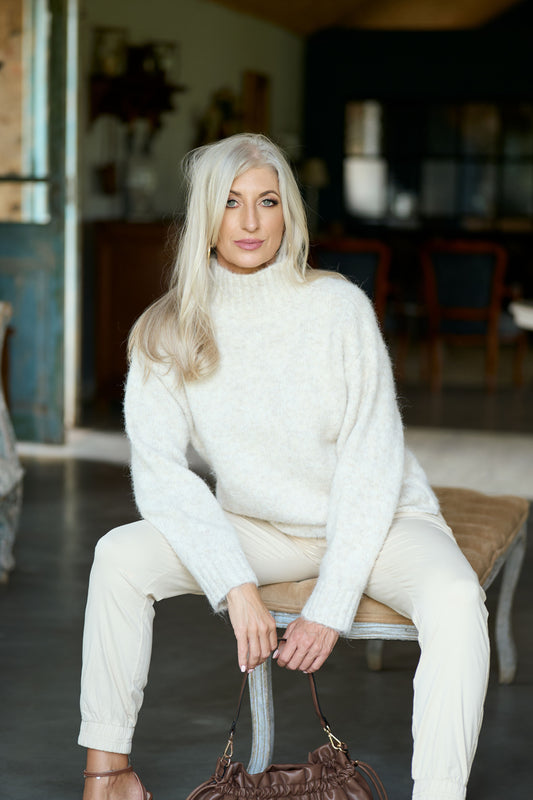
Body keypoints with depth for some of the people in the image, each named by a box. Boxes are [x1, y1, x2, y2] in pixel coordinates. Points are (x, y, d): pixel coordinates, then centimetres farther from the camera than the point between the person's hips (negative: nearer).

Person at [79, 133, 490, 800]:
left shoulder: (339, 307, -16)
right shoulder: (167, 333, -8)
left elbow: (372, 468, -16)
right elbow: (159, 473, -13)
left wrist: (329, 608, -22)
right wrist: (237, 586, -25)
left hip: (380, 520, -2)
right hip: (253, 530, 3)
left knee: (455, 598, -32)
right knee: (120, 556, -19)